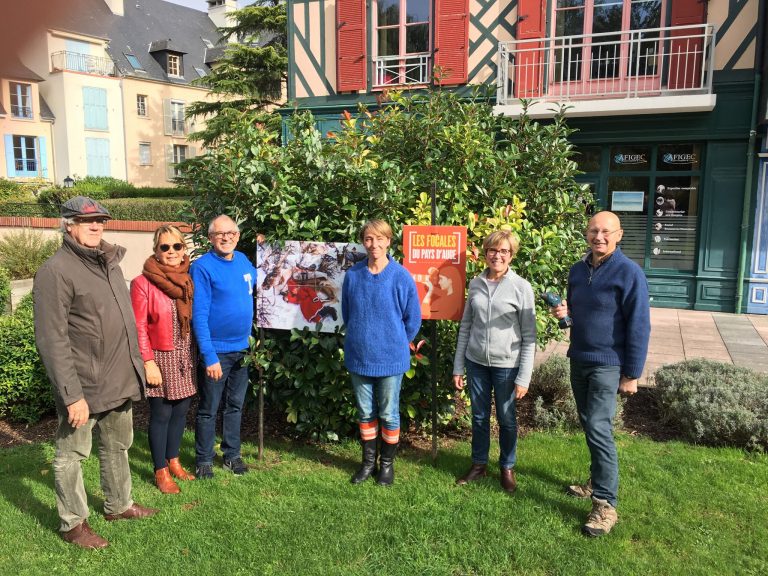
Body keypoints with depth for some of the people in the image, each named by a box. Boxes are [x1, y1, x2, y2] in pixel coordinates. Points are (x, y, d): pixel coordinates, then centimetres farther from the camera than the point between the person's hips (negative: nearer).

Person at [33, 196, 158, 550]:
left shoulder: (110, 262, 11)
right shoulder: (56, 271, -15)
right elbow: (52, 340, -19)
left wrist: (135, 367, 13)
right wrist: (72, 394, -21)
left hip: (120, 380, 8)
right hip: (83, 386, -8)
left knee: (118, 446, 21)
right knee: (72, 454, 8)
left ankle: (118, 505, 39)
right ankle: (73, 524, 24)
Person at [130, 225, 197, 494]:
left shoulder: (189, 279, 4)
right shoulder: (143, 283, -10)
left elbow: (196, 318, 9)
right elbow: (139, 327, -11)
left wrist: (197, 353, 5)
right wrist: (148, 362, -14)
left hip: (186, 356, 5)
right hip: (161, 357, -5)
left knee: (181, 411, 13)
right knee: (161, 414, 4)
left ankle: (173, 461, 30)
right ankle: (161, 471, 19)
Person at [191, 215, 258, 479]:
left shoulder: (243, 260, 4)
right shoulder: (202, 267, -14)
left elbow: (257, 282, 28)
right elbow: (199, 315, -18)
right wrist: (209, 356, -22)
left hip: (242, 348, 6)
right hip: (216, 351, -6)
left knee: (235, 406, 17)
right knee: (208, 409, 7)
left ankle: (232, 454, 31)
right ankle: (203, 459, 23)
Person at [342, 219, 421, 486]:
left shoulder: (401, 276, -11)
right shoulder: (352, 275, -3)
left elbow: (413, 319, -2)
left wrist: (396, 344, 4)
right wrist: (360, 338, 11)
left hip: (390, 358, -2)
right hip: (358, 356, 3)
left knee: (389, 414, 10)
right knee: (365, 413, 15)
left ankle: (387, 464, 28)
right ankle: (368, 462, 32)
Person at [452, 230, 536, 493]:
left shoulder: (521, 287, -8)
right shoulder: (475, 284, 3)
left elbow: (529, 336, -7)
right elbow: (465, 326, 9)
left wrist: (524, 377, -10)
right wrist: (458, 367, 8)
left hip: (506, 365, -3)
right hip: (476, 362, 3)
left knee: (506, 418, 10)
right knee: (479, 416, 14)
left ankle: (507, 468, 29)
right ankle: (479, 463, 32)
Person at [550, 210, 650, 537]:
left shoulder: (629, 273, -14)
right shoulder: (577, 270, 7)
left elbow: (639, 326, -14)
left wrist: (632, 374, -14)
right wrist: (563, 311, -4)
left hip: (607, 364, -7)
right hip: (578, 360, 7)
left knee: (599, 429, -10)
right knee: (589, 426, 16)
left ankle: (605, 505, 0)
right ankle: (597, 482, 33)